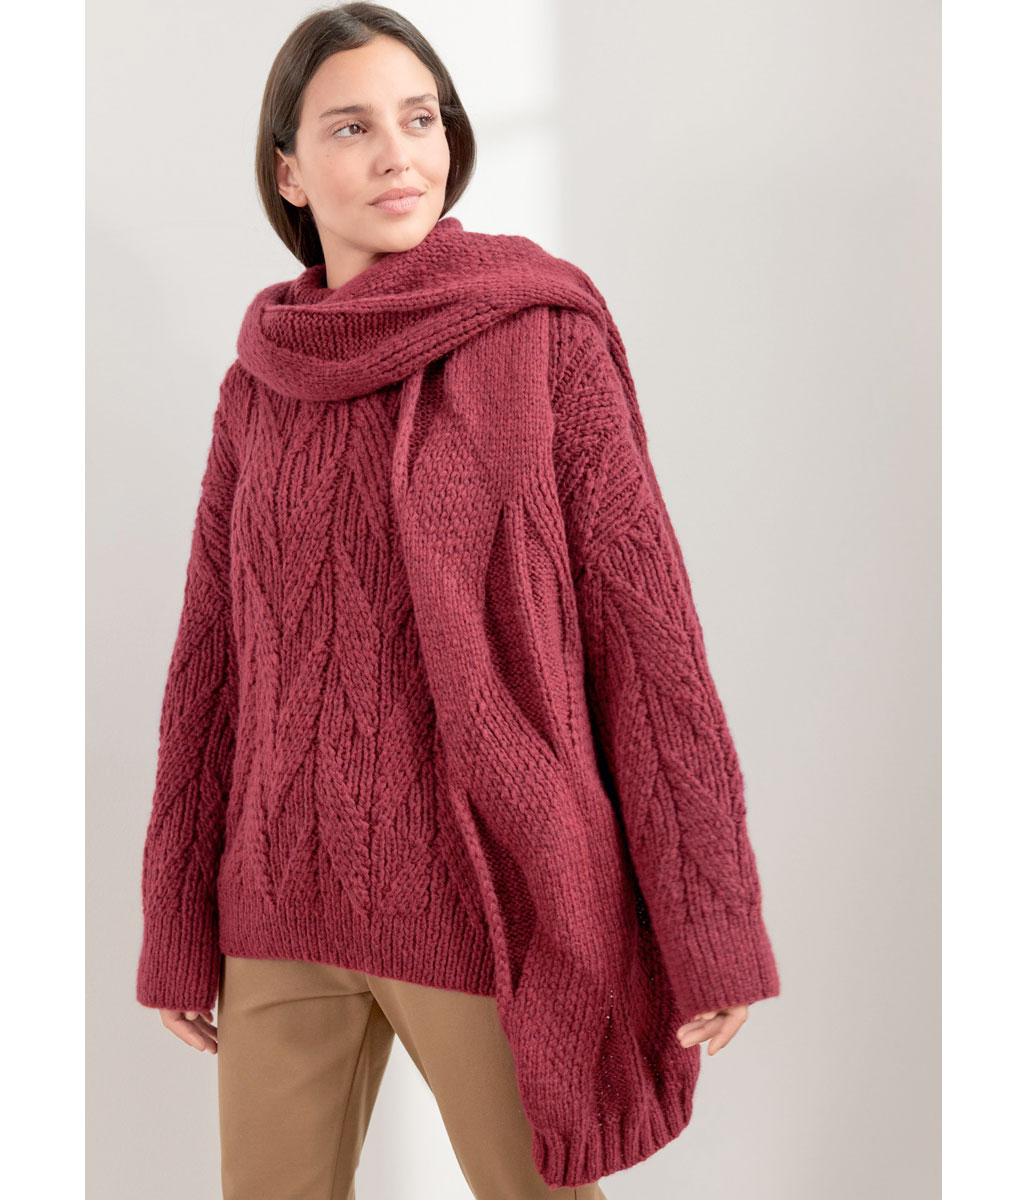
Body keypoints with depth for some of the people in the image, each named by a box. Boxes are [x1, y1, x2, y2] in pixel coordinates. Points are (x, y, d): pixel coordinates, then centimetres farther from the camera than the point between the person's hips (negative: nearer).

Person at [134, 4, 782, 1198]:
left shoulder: (547, 336, -6)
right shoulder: (262, 386, 5)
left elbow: (645, 627, -8)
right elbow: (212, 659, 9)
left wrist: (712, 922, -9)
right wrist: (175, 928, 10)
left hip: (493, 898, -4)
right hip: (292, 899, 4)